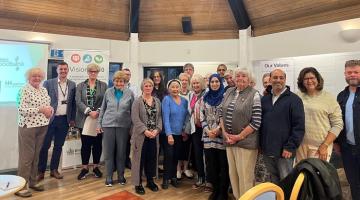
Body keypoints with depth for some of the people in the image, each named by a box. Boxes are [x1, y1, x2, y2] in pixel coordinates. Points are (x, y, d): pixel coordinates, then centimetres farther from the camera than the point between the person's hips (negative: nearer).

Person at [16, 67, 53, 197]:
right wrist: (40, 109, -21)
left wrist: (50, 111, -5)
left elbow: (49, 106, 17)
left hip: (42, 126, 7)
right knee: (26, 156, -2)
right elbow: (22, 110, -18)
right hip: (28, 126, -7)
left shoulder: (44, 90, 12)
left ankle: (32, 181, 26)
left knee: (36, 155, 14)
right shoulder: (25, 90, -9)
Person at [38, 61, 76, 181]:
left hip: (64, 119, 3)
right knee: (45, 145, 2)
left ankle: (54, 170, 23)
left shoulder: (72, 85, 6)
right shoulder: (48, 83, -1)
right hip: (50, 118, -2)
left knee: (58, 146, 10)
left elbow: (73, 103, 8)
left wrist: (72, 119, 5)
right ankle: (41, 171, 15)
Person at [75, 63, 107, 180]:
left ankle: (96, 167, 20)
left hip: (99, 119, 0)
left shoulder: (103, 85, 6)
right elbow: (78, 101, -4)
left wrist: (98, 111, -16)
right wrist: (89, 112, -16)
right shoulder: (80, 85, 7)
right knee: (85, 144, 4)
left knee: (97, 143, 7)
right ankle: (85, 168, 17)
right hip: (85, 119, 0)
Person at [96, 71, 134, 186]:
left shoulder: (130, 93, 0)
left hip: (123, 126, 0)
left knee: (121, 152, 9)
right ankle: (109, 177, 19)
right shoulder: (108, 92, 3)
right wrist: (99, 124, 6)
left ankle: (121, 175, 25)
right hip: (108, 125, 1)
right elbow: (102, 109, 9)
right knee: (108, 152, 6)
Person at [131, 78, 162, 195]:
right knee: (140, 158, 3)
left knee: (152, 158, 12)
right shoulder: (137, 101, -5)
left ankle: (150, 181, 27)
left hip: (154, 135, 4)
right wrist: (145, 130, -19)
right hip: (141, 135, -4)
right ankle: (138, 183, 15)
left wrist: (157, 130, -9)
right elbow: (135, 118, -13)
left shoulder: (157, 101, 10)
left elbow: (159, 117, 6)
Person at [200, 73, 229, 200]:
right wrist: (207, 130, -5)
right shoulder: (205, 98, 9)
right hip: (208, 136, 4)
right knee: (211, 165, 11)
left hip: (222, 135, -3)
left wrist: (218, 129, -13)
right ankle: (215, 189, 29)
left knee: (223, 165, 4)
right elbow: (202, 116, 7)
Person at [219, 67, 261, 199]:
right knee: (232, 173, 16)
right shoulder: (228, 92, 8)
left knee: (245, 176, 5)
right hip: (229, 140, 6)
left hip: (246, 142, -5)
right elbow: (222, 114, 11)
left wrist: (239, 136, -13)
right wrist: (225, 133, -1)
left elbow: (256, 122, -13)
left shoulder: (254, 95, -9)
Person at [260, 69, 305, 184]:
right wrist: (260, 144, 7)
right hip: (267, 150, 5)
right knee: (273, 181, 19)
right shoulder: (264, 100, 9)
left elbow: (299, 126, -10)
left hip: (284, 151, -4)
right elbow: (259, 123, 13)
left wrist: (290, 147, -14)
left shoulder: (294, 99, -5)